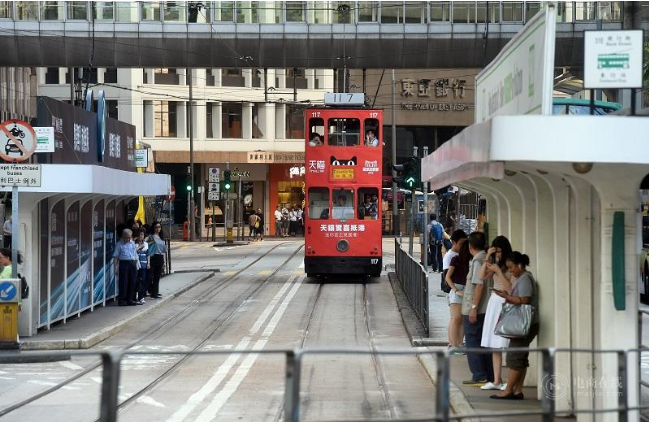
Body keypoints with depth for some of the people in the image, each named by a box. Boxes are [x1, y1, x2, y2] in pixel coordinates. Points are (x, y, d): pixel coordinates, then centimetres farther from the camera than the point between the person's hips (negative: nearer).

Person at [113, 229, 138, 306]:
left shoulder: (132, 243, 15)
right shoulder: (119, 244, -1)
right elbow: (115, 256, -3)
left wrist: (137, 263, 15)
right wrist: (116, 267, -10)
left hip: (133, 263, 5)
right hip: (124, 263, -5)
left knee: (132, 282, 6)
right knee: (124, 283, -5)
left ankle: (130, 299, 14)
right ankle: (122, 300, 0)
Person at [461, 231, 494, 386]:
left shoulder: (478, 260, -14)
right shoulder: (487, 259, 12)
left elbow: (479, 285, -21)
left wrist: (474, 307, -20)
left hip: (475, 310, -8)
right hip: (486, 309, 8)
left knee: (472, 343, -2)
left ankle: (479, 377, -2)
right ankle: (489, 377, 14)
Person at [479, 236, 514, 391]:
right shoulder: (495, 264, 13)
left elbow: (510, 287, -13)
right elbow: (482, 276, 1)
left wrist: (498, 271, -13)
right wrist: (487, 258, -6)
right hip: (494, 301, 7)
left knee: (506, 344, -8)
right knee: (494, 345, 6)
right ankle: (497, 381, 11)